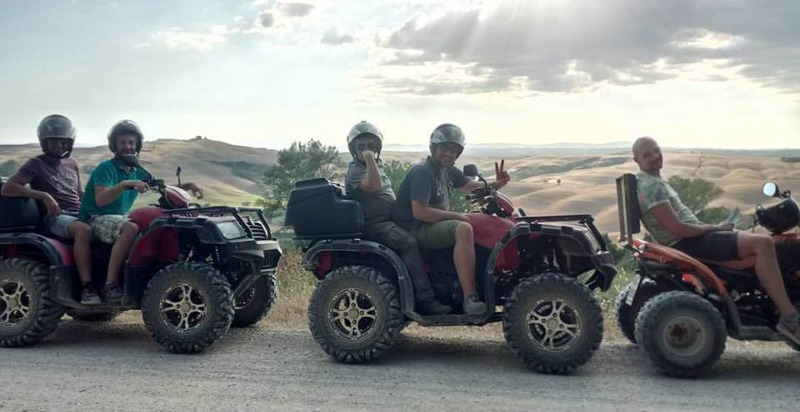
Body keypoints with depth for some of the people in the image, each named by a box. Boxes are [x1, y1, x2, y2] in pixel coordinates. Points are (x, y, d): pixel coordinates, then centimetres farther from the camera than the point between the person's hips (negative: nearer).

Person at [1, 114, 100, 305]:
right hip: (54, 217, -7)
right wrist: (44, 196, -18)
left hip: (78, 213, 7)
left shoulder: (72, 164, 22)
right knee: (84, 230, -38)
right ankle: (86, 288, -41)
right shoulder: (36, 164, 3)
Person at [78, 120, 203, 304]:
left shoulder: (137, 172, 13)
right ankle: (110, 286, -34)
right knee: (130, 228, -36)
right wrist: (124, 184, -39)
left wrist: (188, 185, -3)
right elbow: (100, 200, -24)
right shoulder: (106, 168, -10)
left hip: (120, 217, 8)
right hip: (96, 219, -8)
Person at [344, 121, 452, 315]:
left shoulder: (378, 166, 21)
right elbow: (375, 186, -27)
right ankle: (425, 299, -32)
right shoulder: (354, 170, -8)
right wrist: (369, 160, -22)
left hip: (389, 220, 10)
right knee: (409, 243, -30)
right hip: (373, 224, -10)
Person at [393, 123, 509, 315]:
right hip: (416, 229, -10)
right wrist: (455, 216, -21)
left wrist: (496, 184, -2)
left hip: (437, 223, 10)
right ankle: (470, 298, -38)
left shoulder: (447, 170, 14)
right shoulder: (422, 172, -15)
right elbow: (419, 212, -25)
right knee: (463, 230, -34)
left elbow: (471, 185, 19)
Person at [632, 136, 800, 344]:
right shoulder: (650, 186, -17)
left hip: (691, 236, 11)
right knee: (763, 244, -21)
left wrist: (713, 227, 11)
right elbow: (678, 229, -23)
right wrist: (715, 228, -10)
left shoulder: (653, 182, 16)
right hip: (686, 243, -11)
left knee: (757, 239, 21)